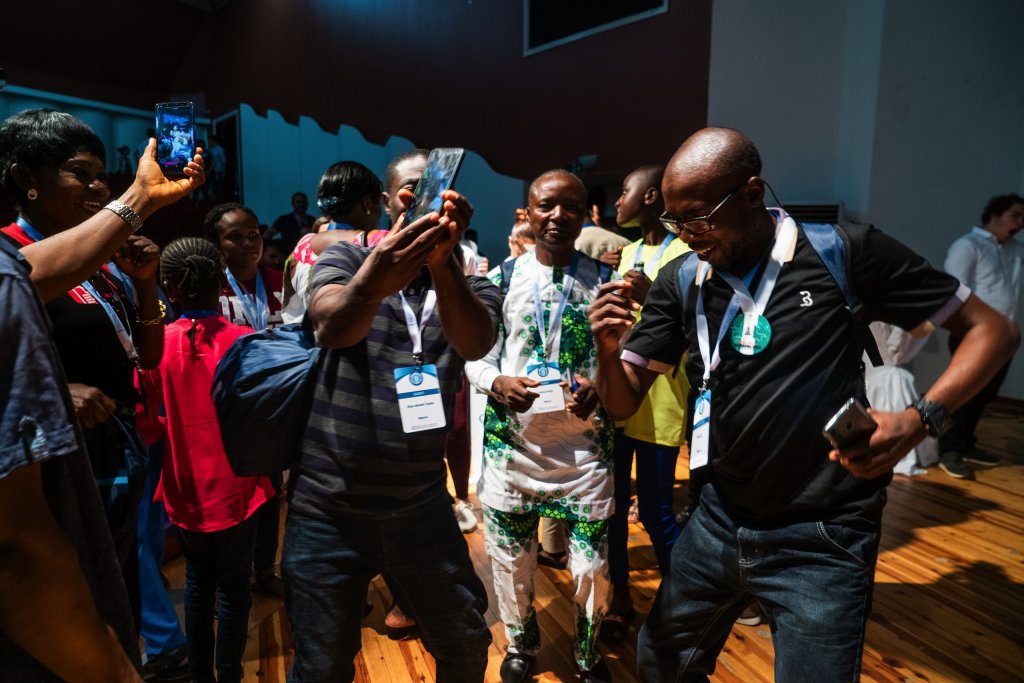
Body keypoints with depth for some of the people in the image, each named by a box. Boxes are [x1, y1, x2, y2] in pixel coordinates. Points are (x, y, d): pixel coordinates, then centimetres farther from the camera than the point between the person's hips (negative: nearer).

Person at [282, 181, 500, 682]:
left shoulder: (473, 287, -1)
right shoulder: (346, 258, -4)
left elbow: (474, 343, -24)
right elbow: (330, 328, -25)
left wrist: (443, 261, -43)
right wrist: (371, 284, -47)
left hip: (423, 507, 2)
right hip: (329, 509, -1)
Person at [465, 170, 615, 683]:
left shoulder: (605, 279, 2)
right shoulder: (502, 278, 2)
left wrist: (599, 386, -17)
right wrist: (495, 382, -16)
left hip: (586, 444, 0)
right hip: (512, 442, 1)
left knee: (592, 563, 7)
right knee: (510, 558, 14)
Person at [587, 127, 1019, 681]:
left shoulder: (845, 254, -11)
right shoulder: (678, 282, -1)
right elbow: (623, 403, 0)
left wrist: (920, 419, -20)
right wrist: (607, 347, -21)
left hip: (822, 541, -4)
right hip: (717, 521, 5)